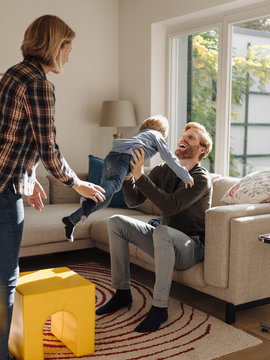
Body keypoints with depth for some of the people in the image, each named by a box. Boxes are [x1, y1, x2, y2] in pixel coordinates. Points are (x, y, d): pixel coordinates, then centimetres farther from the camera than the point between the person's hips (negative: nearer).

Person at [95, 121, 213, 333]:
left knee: (162, 231, -38)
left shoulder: (201, 179, -17)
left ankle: (160, 308, -28)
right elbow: (134, 201, -2)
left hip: (193, 247, -7)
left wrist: (140, 175, -34)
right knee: (116, 222, -5)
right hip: (166, 244, 7)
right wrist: (128, 175, -19)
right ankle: (122, 293, 0)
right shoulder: (162, 171, 4)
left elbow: (170, 206, -32)